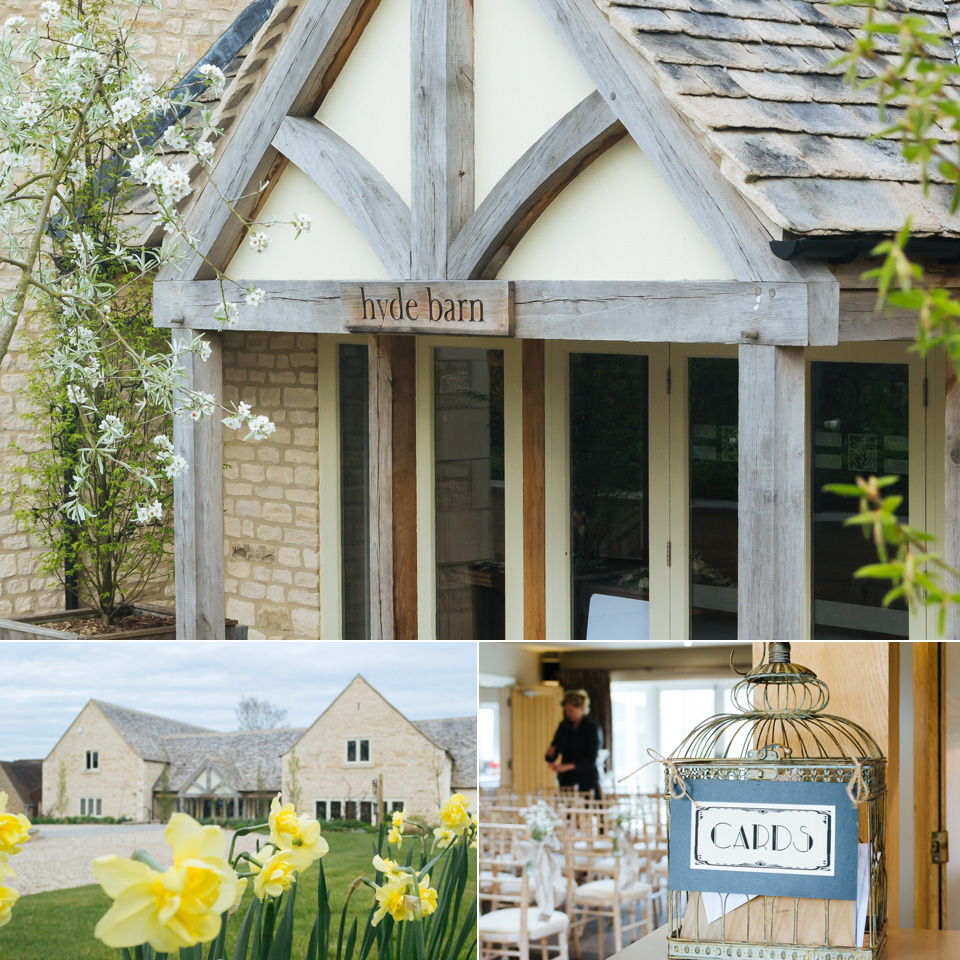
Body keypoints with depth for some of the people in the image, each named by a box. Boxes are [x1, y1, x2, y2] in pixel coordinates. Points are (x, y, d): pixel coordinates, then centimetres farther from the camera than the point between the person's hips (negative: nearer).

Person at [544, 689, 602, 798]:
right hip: (566, 782, 5)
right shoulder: (564, 726, 11)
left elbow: (590, 760, -13)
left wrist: (567, 766, -24)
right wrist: (550, 753, -10)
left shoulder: (592, 728, -5)